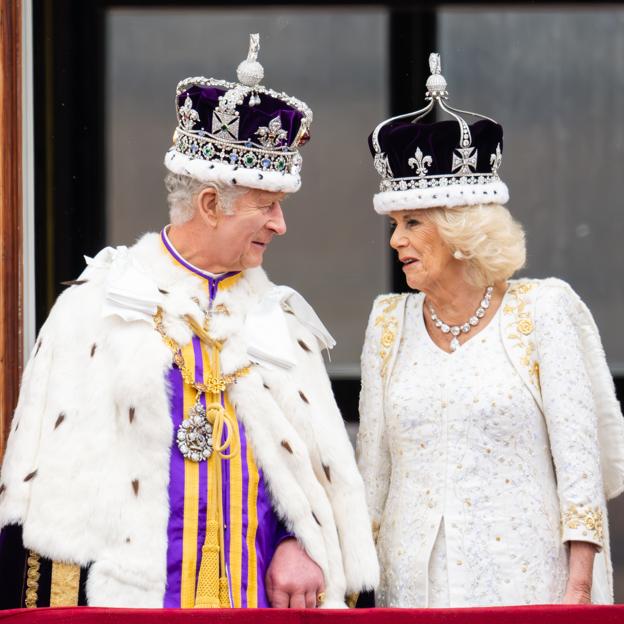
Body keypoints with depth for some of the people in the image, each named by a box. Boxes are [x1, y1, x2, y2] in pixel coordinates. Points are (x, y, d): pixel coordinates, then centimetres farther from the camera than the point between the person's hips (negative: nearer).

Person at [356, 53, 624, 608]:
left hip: (526, 583, -3)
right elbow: (373, 472, 13)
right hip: (414, 584, 4)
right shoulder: (389, 324, 9)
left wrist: (578, 590, -11)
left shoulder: (544, 311, -3)